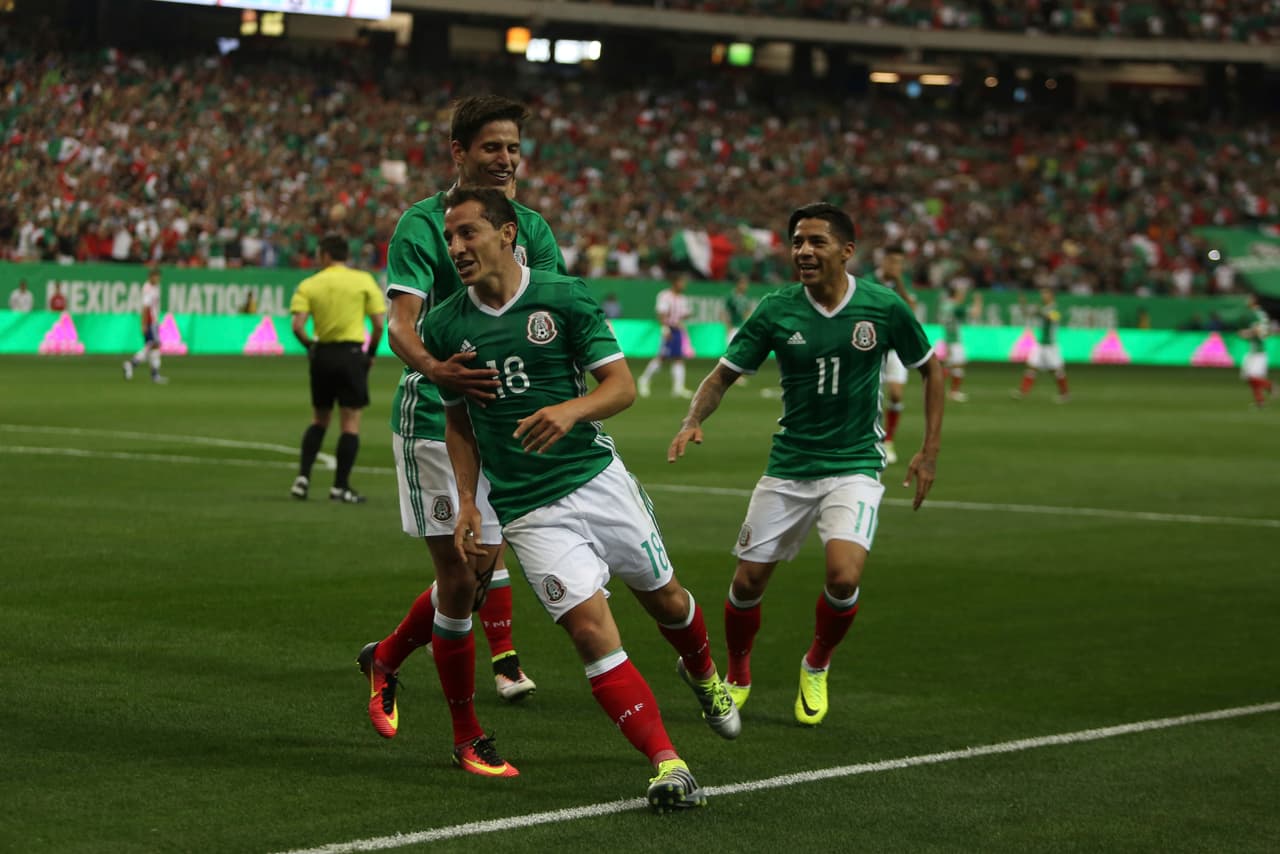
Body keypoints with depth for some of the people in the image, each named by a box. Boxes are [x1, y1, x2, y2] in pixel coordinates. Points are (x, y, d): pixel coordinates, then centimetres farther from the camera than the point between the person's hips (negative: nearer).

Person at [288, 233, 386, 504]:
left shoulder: (309, 285, 3)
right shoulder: (364, 280, 1)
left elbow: (297, 326, -9)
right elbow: (379, 323, -3)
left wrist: (310, 346, 9)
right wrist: (370, 353, 10)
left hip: (322, 354, 2)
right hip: (351, 354, -2)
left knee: (319, 421, 18)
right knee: (350, 423, 2)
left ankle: (303, 476, 8)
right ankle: (340, 487, -1)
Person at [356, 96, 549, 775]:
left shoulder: (530, 228, 9)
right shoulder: (423, 224, -9)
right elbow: (401, 323, -21)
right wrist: (432, 367, -41)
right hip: (433, 416, -6)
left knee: (485, 564, 9)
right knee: (460, 575, -8)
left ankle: (387, 656, 35)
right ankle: (467, 737, 5)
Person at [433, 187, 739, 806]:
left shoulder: (564, 297, -7)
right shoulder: (445, 326, -1)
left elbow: (622, 384, -7)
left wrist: (572, 410, -27)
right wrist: (467, 501, 2)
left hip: (599, 478, 0)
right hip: (527, 510, 0)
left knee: (664, 599, 15)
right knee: (591, 628, -16)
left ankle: (703, 673, 51)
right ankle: (667, 764, -15)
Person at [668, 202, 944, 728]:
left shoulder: (883, 307, -9)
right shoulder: (776, 311, -7)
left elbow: (931, 369, 7)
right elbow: (724, 375, 0)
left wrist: (929, 453, 4)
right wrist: (693, 421, -20)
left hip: (854, 466, -2)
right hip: (788, 465, 2)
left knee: (843, 577, -22)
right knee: (748, 581, 2)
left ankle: (816, 668, 10)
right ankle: (736, 678, 32)